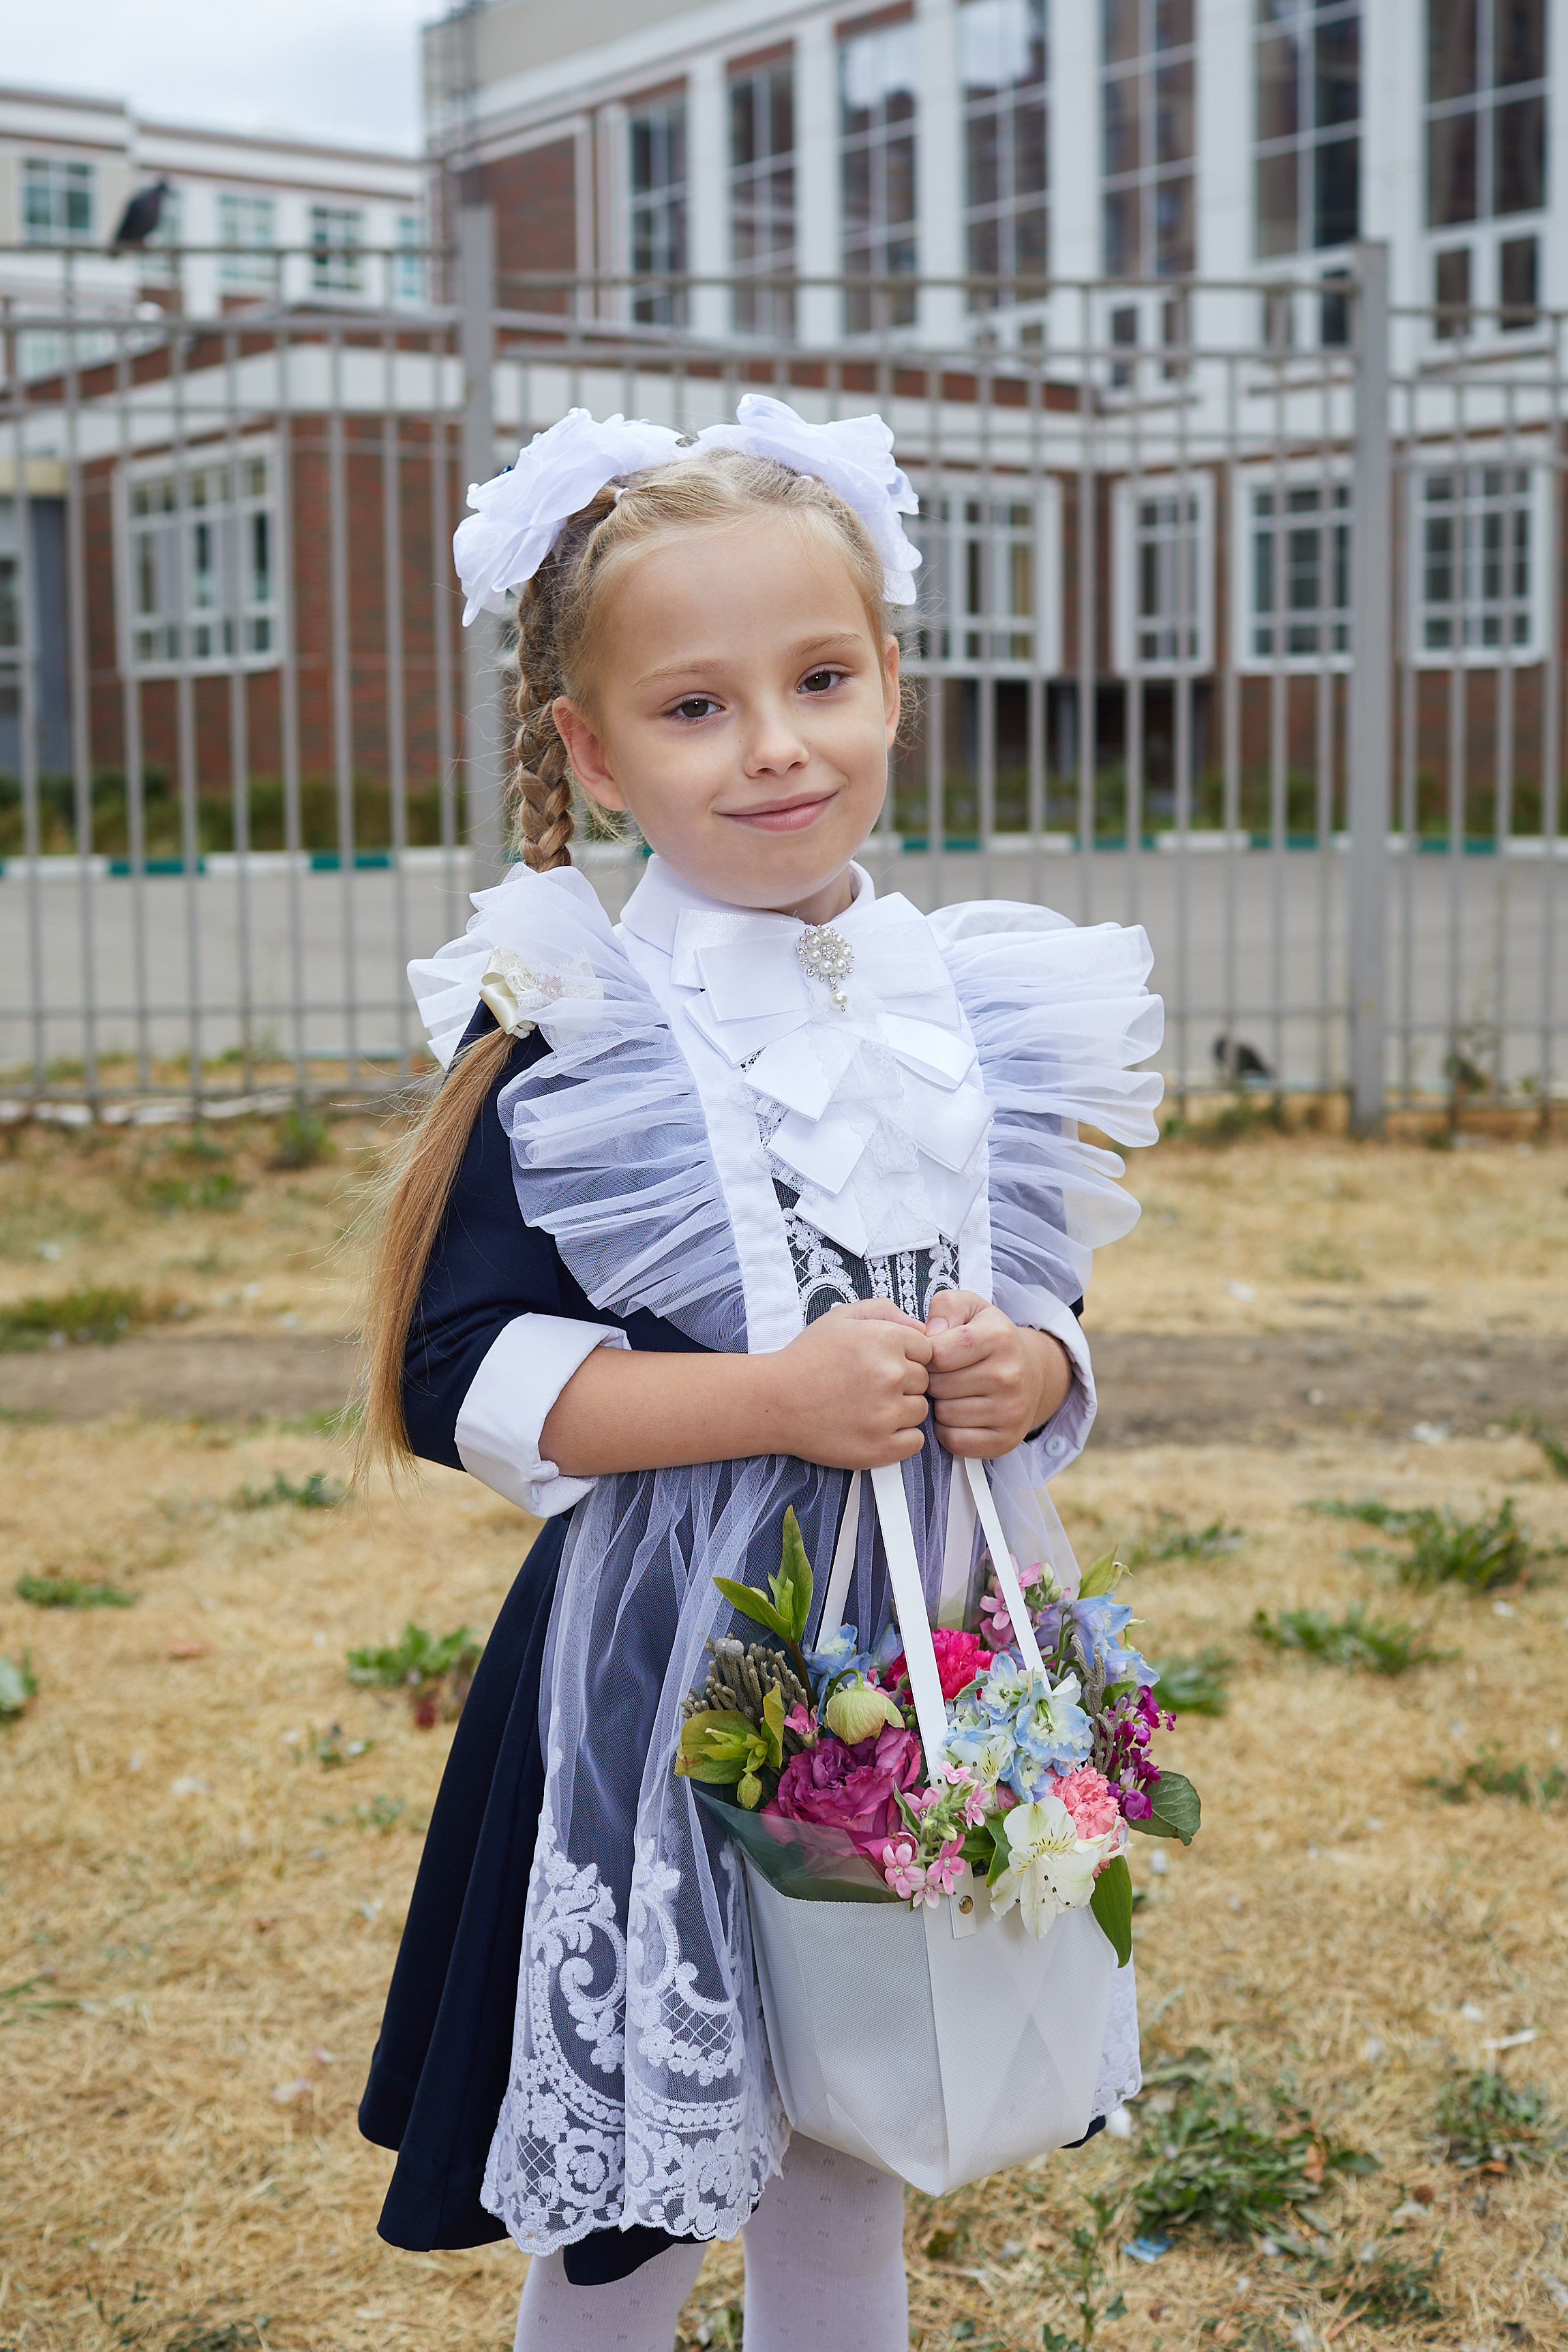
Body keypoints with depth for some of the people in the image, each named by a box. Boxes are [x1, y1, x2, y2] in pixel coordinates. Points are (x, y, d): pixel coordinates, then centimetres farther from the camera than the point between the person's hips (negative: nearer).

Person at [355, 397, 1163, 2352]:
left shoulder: (975, 1012, 2)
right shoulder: (572, 1052, -13)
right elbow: (465, 1375, -15)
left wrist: (1031, 1377, -11)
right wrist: (773, 1397, -24)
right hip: (669, 1683, -4)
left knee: (850, 2179, 22)